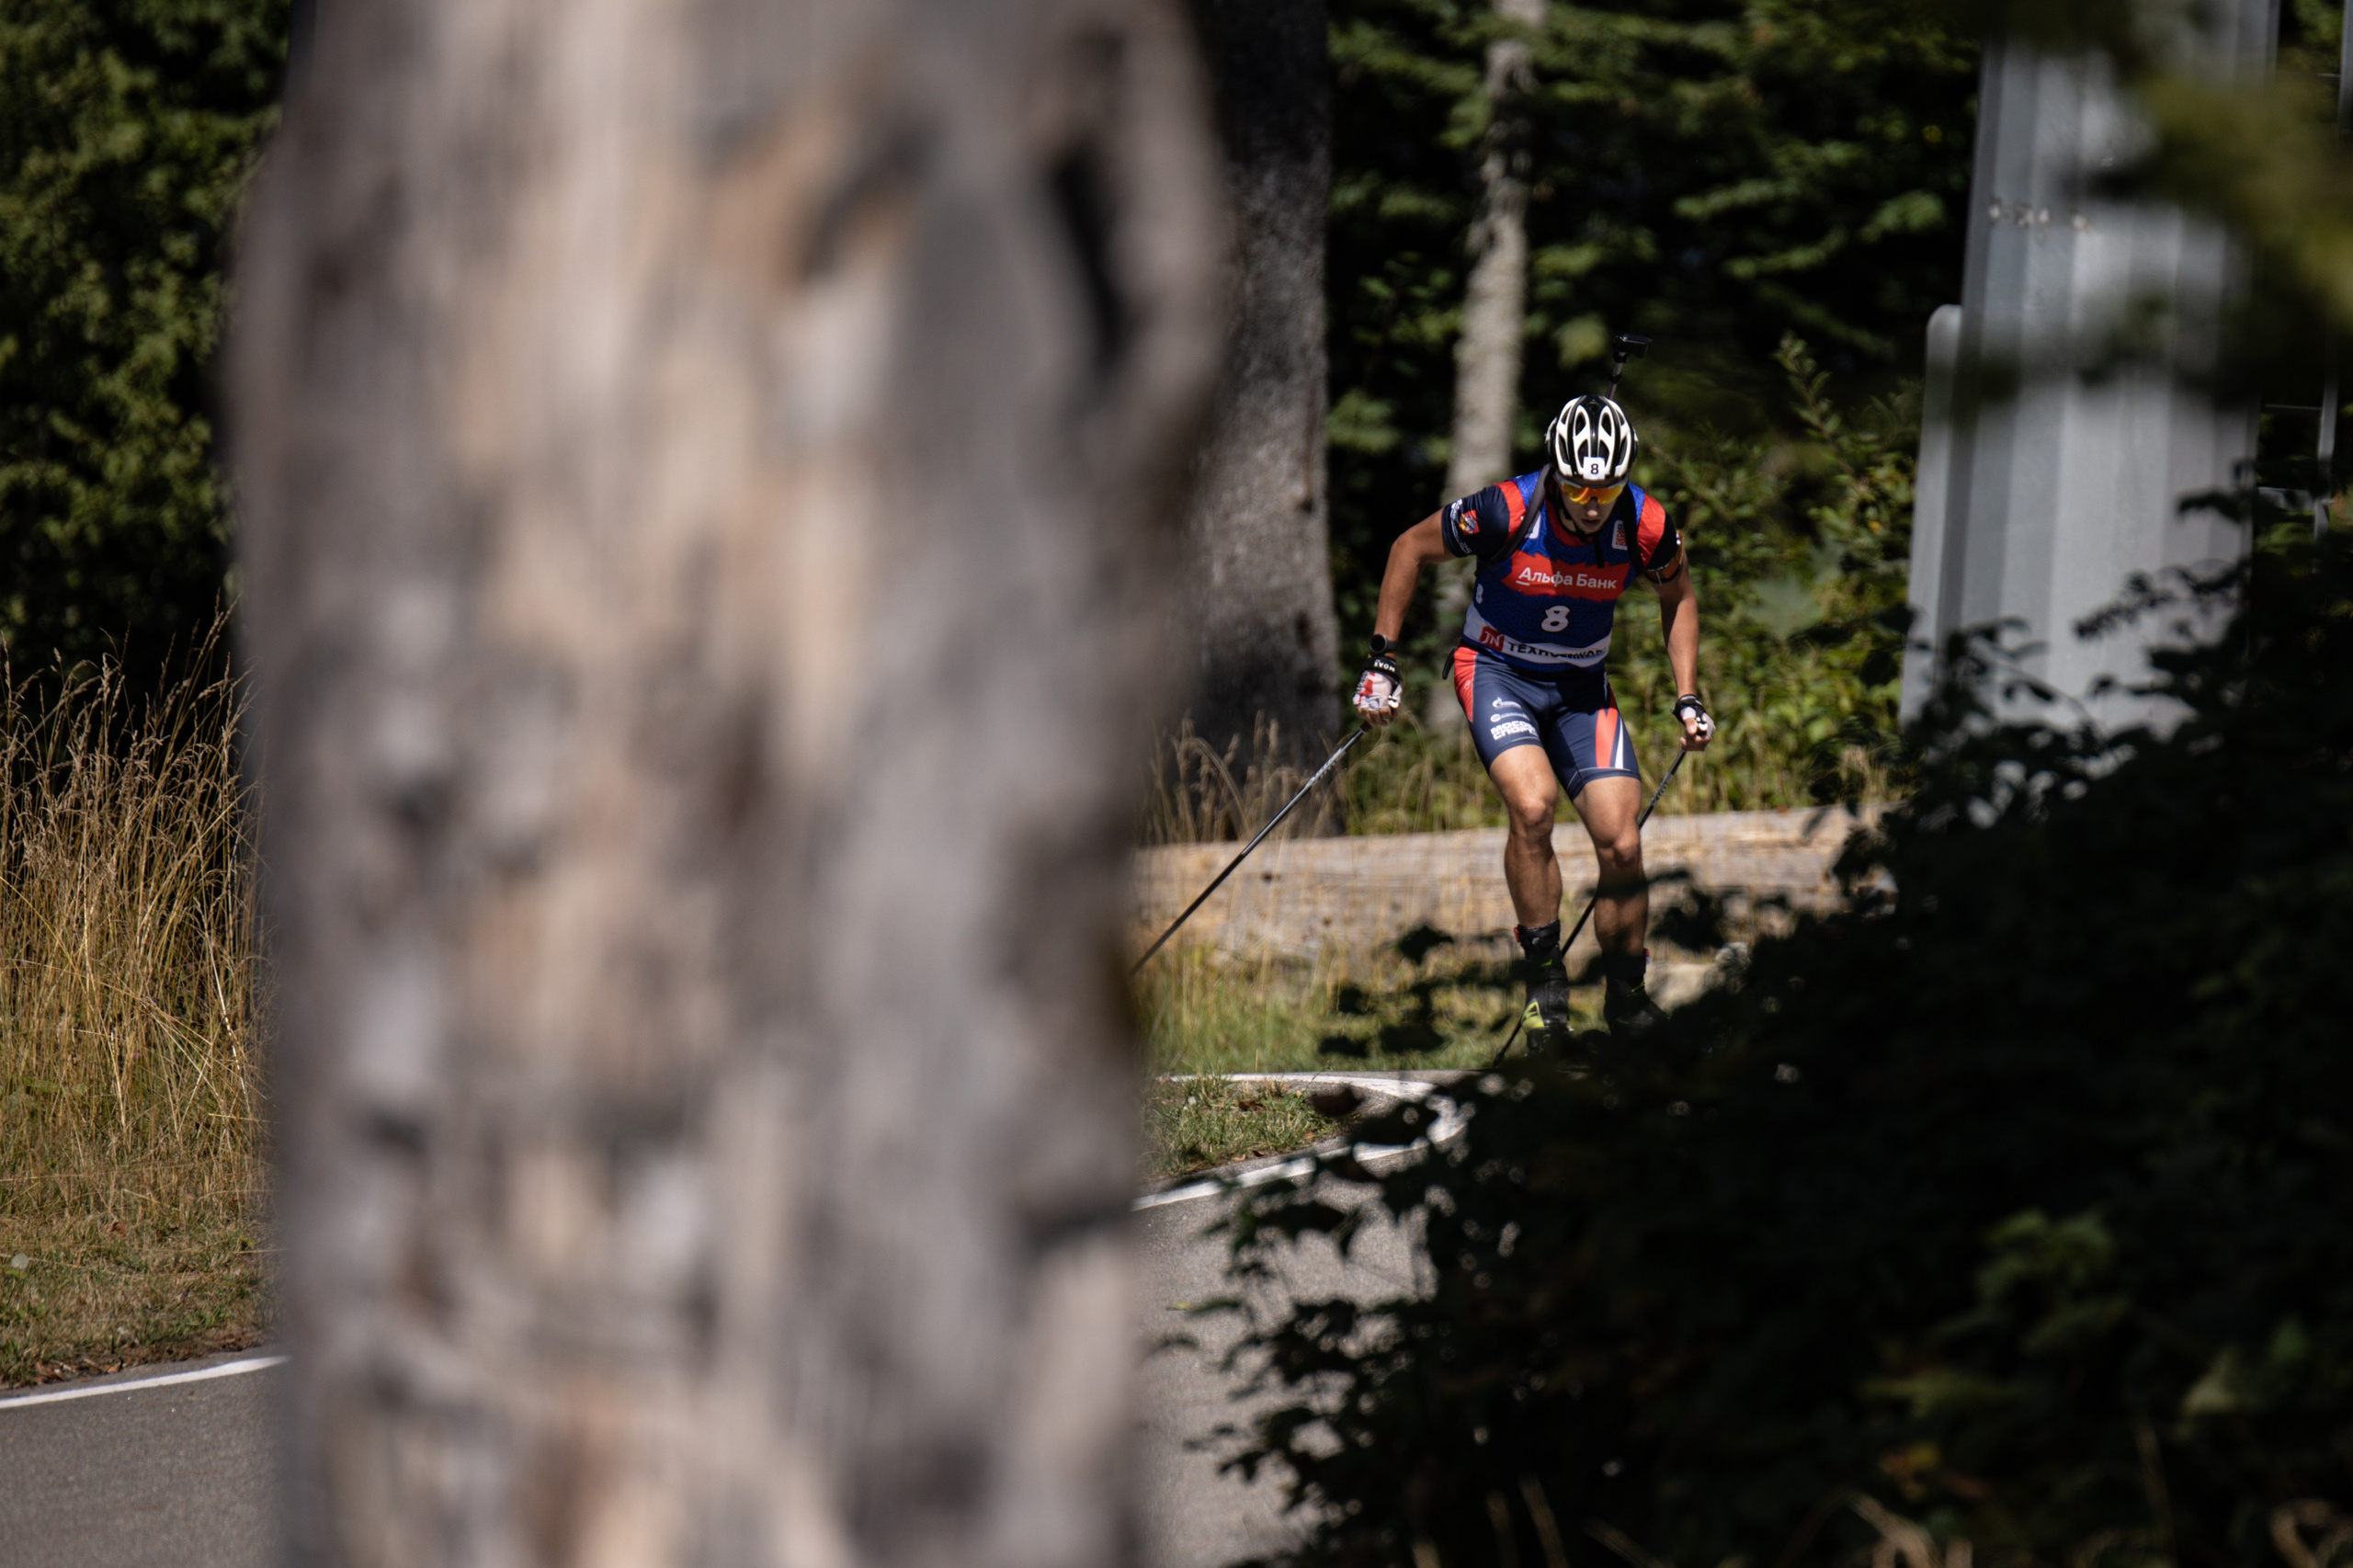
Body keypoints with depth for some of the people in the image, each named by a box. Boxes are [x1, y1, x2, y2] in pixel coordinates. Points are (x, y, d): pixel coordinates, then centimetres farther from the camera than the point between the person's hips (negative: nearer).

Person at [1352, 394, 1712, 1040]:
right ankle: (1544, 976, -14)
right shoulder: (1507, 512, -26)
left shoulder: (1645, 525, -18)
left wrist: (1688, 700, 0)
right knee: (1533, 805, -29)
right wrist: (1382, 661, -8)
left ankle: (1626, 999, 12)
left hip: (1581, 688, 3)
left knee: (1622, 845, -9)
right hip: (1497, 673, -3)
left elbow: (1678, 598, 5)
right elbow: (1410, 549, -9)